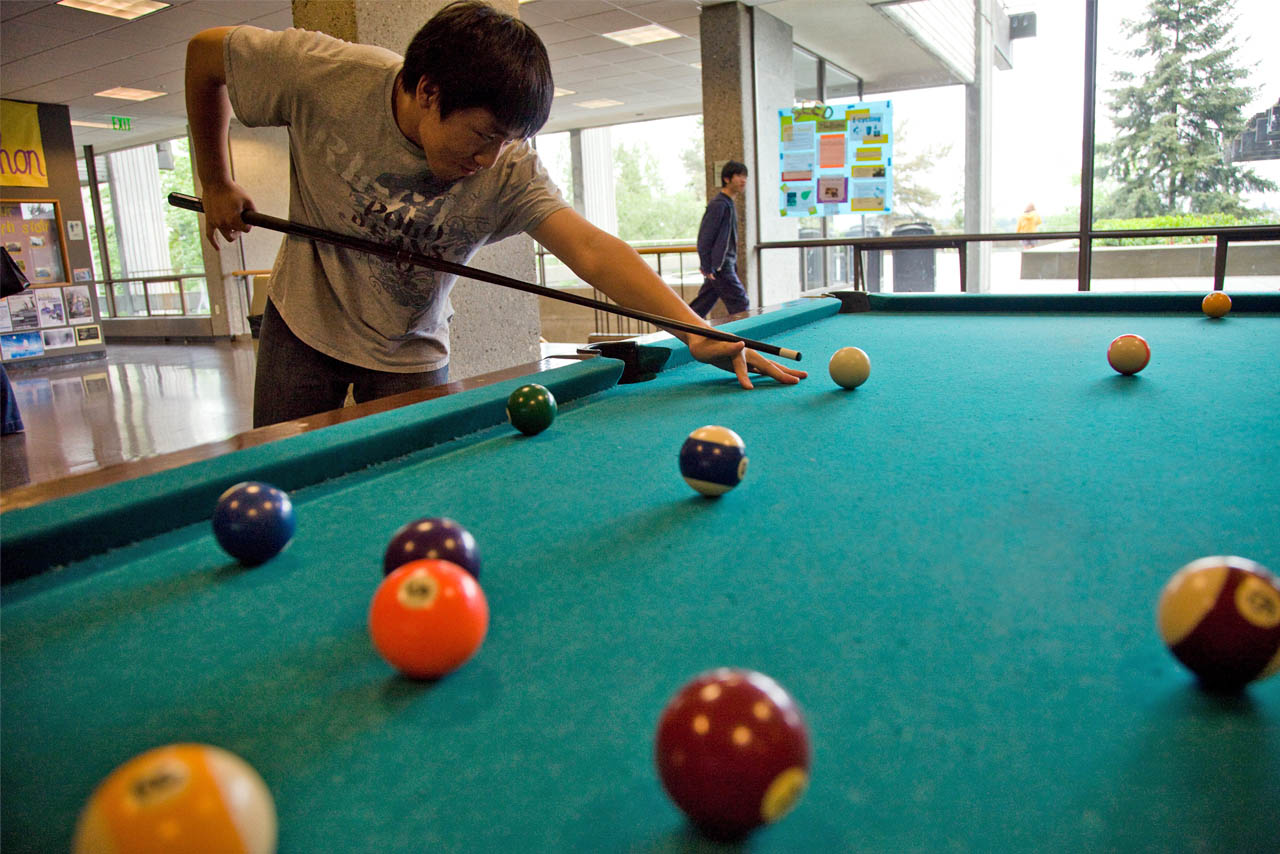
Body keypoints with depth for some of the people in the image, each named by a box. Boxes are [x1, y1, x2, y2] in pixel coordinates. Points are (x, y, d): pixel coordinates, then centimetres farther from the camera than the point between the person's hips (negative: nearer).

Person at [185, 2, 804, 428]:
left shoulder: (508, 170, -24)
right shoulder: (323, 75, -25)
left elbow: (593, 250, -35)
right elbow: (206, 53, -7)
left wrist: (695, 329, -47)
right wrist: (216, 184, -5)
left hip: (409, 357, 0)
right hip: (303, 324, 0)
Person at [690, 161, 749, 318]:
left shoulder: (729, 204, 18)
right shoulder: (718, 204, -13)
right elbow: (704, 237, -17)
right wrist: (707, 268, -19)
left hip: (726, 265, 10)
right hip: (719, 267, -9)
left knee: (701, 306, 11)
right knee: (740, 304, -6)